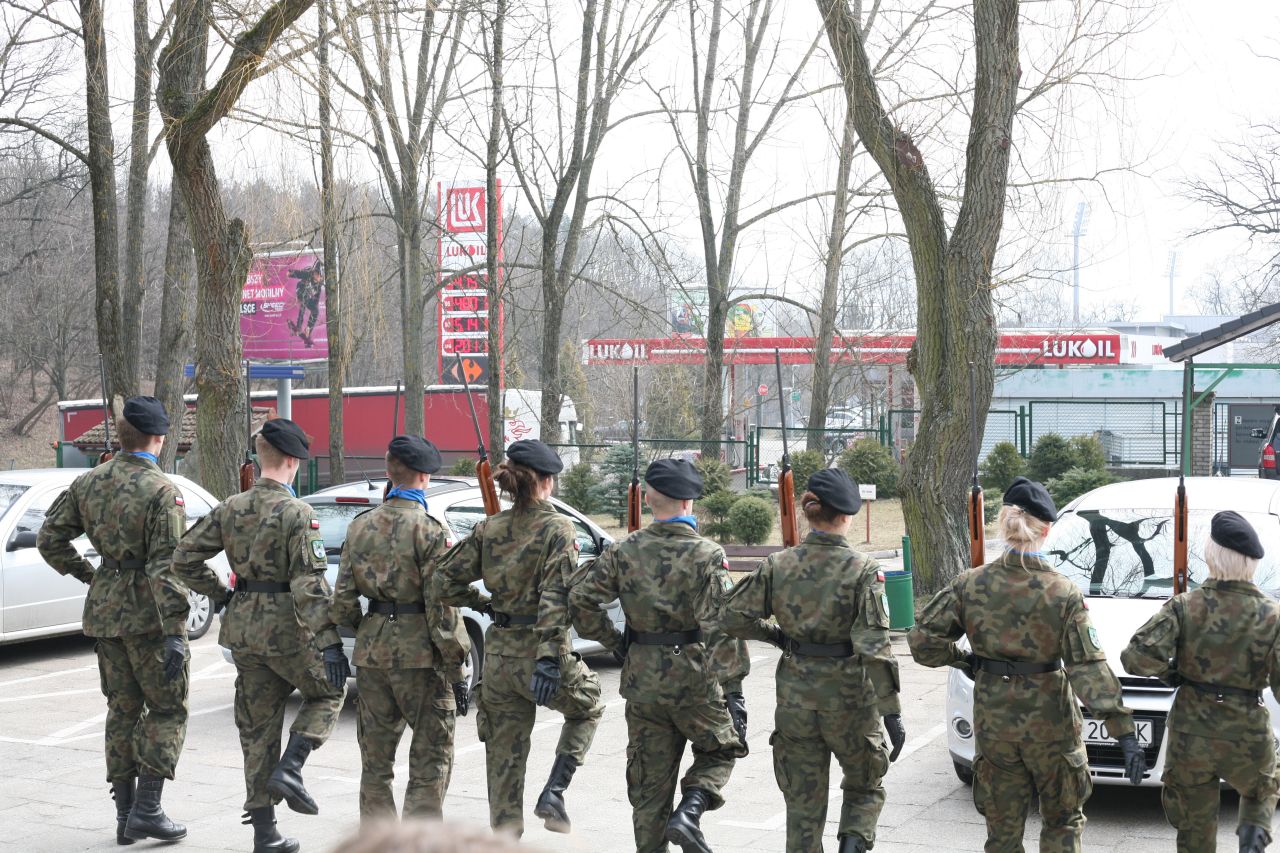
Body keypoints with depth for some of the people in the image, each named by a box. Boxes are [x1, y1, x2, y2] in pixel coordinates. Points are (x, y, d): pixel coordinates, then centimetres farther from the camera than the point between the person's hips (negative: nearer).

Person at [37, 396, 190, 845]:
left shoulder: (88, 483, 4)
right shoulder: (162, 492, -16)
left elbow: (50, 539, 7)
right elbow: (166, 567, -20)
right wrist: (174, 634, -20)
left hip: (105, 607, 6)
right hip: (148, 613, -6)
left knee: (123, 709, 14)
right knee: (168, 711, 5)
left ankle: (125, 814, 17)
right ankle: (147, 809, -1)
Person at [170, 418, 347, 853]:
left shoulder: (231, 508, 4)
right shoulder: (297, 513, -14)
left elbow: (184, 558, 6)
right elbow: (310, 585, -19)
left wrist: (220, 595, 15)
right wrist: (329, 644, -17)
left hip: (244, 627, 6)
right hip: (287, 626, -6)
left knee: (257, 727, 12)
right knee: (329, 692, 19)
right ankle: (290, 769, -2)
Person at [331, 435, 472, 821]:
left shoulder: (360, 526, 5)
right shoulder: (428, 529, -12)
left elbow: (342, 598, 6)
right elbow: (440, 605, -14)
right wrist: (456, 670, -9)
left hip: (372, 650, 6)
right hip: (419, 652, -6)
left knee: (375, 760, 15)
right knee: (431, 760, 3)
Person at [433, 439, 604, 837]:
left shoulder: (489, 529, 4)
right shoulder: (557, 528, -10)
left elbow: (445, 583, 4)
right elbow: (556, 597, -20)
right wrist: (550, 658, -24)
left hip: (498, 652, 5)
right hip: (538, 652, -4)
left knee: (504, 755, 13)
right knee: (587, 708, 24)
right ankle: (554, 793, 11)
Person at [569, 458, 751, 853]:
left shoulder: (624, 551, 0)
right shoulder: (707, 555, -11)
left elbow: (580, 599, -3)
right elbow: (722, 627, -16)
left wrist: (614, 642, 8)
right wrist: (733, 687, -13)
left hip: (642, 678, 4)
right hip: (695, 677, -3)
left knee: (649, 780, 13)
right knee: (719, 750, 19)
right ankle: (689, 811, -4)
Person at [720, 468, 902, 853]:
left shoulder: (778, 565, -4)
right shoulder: (861, 569, -13)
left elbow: (734, 617, -2)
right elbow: (874, 646, -18)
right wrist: (892, 711, -16)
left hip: (794, 695, 3)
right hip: (848, 695, -3)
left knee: (803, 802, 13)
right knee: (865, 786, 20)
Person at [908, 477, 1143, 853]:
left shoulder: (969, 585, -7)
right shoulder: (1063, 593, -13)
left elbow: (923, 640, -7)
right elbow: (1089, 667, -18)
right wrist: (1124, 732, -18)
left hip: (993, 720, 2)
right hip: (1049, 721, -2)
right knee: (1063, 821, 17)